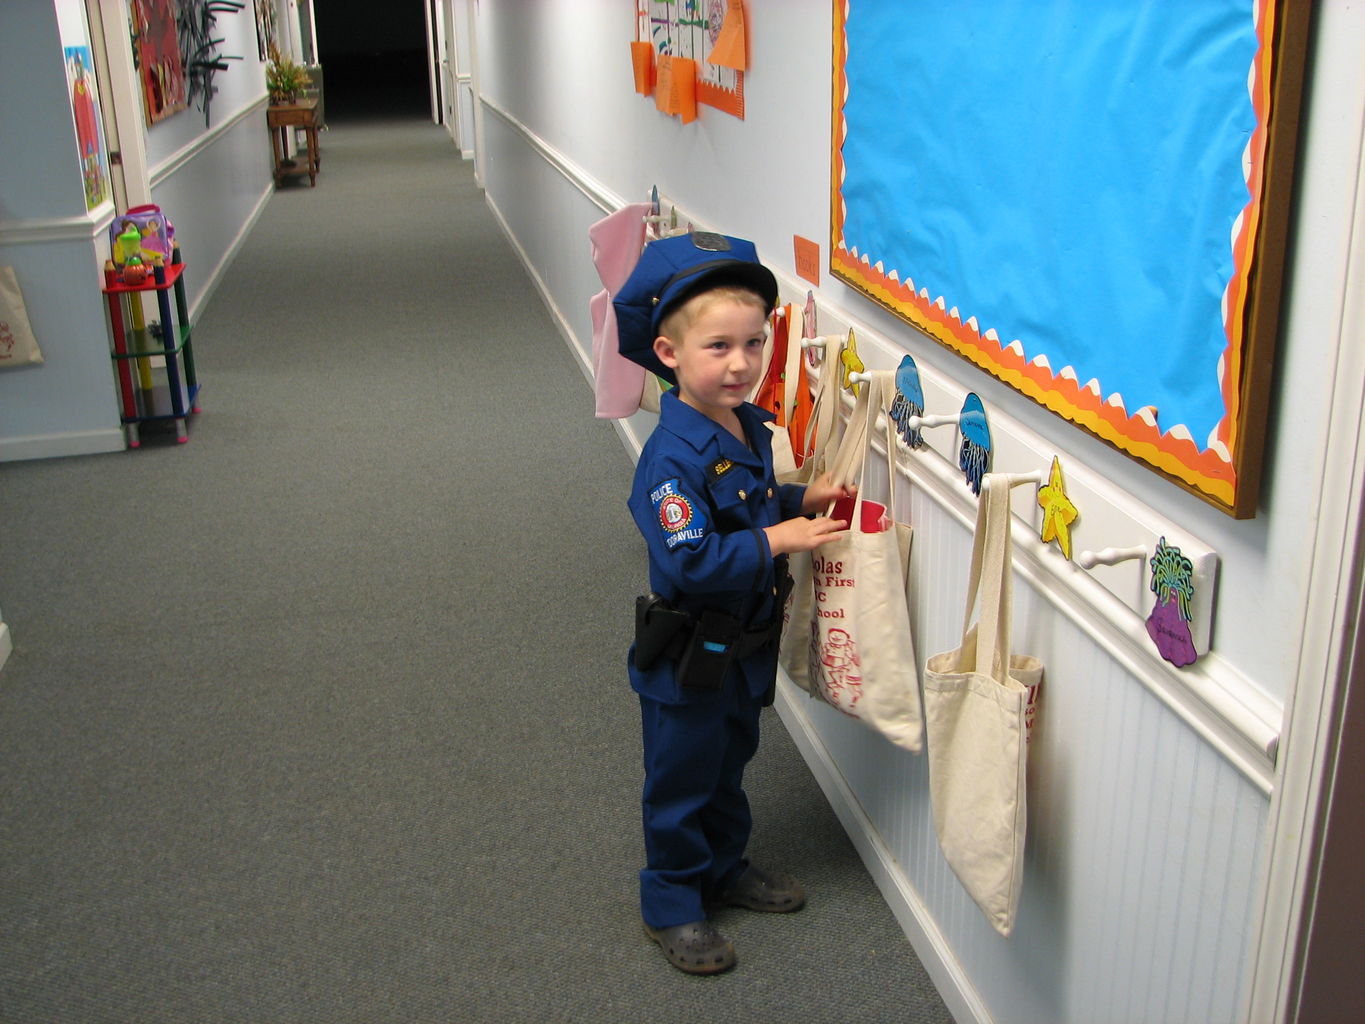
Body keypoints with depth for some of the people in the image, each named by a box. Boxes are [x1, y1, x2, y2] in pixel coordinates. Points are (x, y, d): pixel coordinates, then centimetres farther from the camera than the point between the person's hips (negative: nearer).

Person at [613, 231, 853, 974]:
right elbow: (688, 561, -32)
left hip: (745, 646, 8)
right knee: (682, 781, 10)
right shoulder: (674, 455, -28)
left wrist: (801, 499, -1)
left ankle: (725, 869, 47)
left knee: (730, 764, 26)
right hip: (688, 655, -8)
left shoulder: (749, 425, -1)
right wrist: (775, 540, -27)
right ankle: (671, 905, 29)